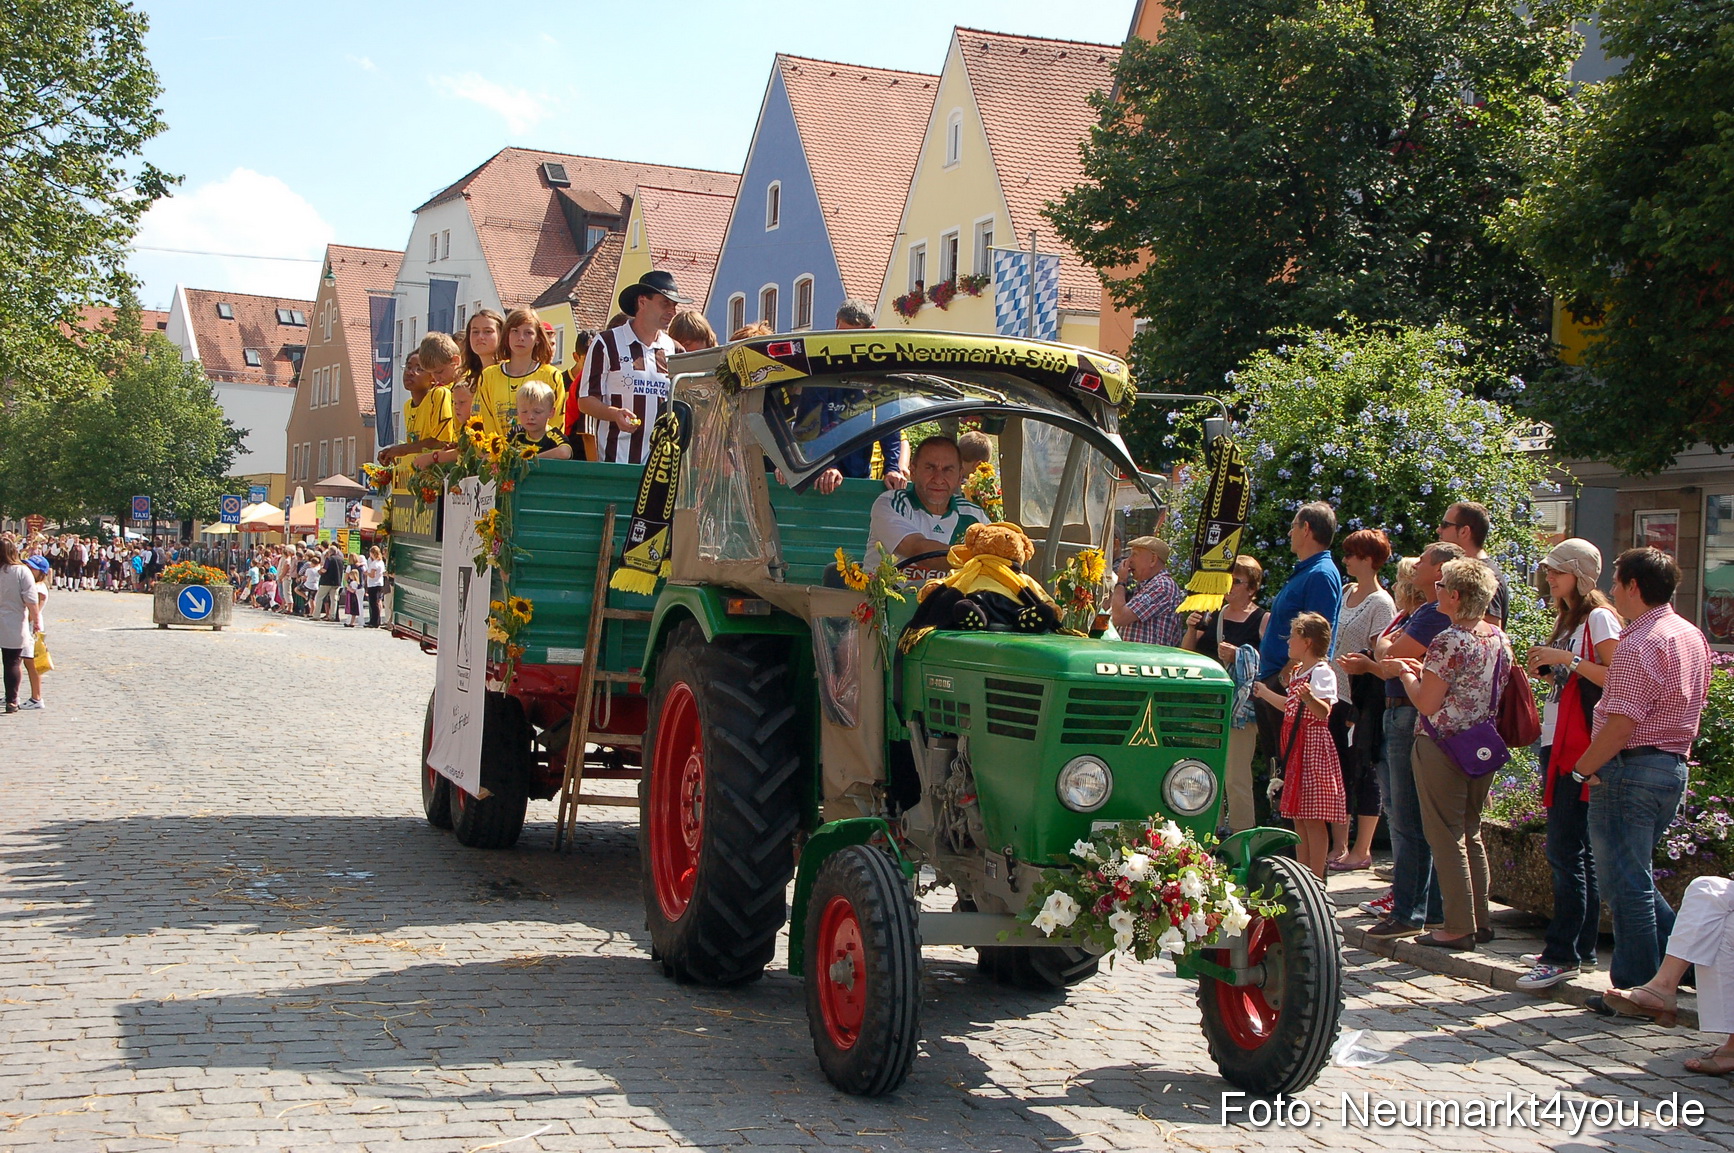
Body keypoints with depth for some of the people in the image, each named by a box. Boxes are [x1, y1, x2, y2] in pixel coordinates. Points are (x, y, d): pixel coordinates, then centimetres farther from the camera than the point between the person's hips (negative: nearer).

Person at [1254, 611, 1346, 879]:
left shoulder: (1322, 672, -12)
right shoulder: (1297, 672, 16)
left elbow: (1324, 711, -24)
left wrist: (1309, 698, -44)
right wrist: (1264, 692, 40)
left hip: (1313, 745, -10)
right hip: (1295, 746, 10)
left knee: (1313, 817, -8)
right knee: (1298, 816, 11)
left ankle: (1316, 879, -6)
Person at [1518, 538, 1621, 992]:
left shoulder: (1598, 617, -8)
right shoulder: (1566, 619, 19)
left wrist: (1567, 660, -20)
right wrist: (1546, 668, 7)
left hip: (1583, 745, -9)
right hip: (1556, 741, 10)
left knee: (1565, 849, -11)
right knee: (1577, 851, 11)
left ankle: (1563, 954, -10)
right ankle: (1581, 948, 15)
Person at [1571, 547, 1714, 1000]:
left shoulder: (1639, 644, -18)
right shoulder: (1692, 637, 13)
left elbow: (1620, 723, -22)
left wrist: (1582, 770, -12)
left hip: (1631, 768, -9)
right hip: (1674, 765, 9)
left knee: (1625, 883, -1)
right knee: (1635, 879, 19)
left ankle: (1636, 988, 4)